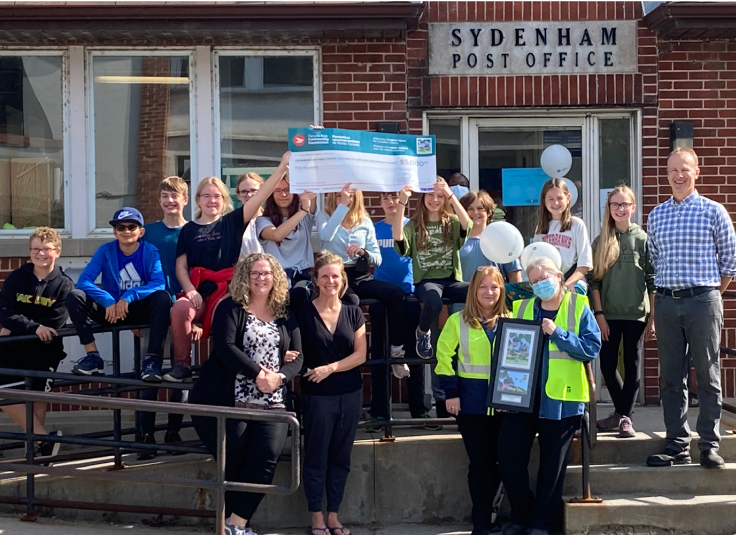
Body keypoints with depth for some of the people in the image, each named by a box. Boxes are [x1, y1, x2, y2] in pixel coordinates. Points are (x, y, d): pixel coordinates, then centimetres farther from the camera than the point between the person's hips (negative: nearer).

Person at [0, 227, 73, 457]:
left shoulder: (64, 285, -5)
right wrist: (33, 327, -25)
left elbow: (55, 325, -14)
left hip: (44, 351, -2)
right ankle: (44, 438, -3)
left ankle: (36, 446, 11)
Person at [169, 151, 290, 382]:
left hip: (227, 290, -1)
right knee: (180, 308, -31)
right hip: (198, 291, 1)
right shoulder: (189, 230, 14)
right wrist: (190, 290, -10)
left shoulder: (233, 222, 9)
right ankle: (182, 365, -15)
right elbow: (181, 267, 10)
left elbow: (261, 195, -1)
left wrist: (283, 166, -11)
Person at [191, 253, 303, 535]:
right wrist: (257, 372, -19)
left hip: (271, 402, 3)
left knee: (268, 456, -17)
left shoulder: (285, 317, 16)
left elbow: (297, 358, 9)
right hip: (232, 400, -3)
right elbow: (225, 347, -11)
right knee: (234, 459, -6)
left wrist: (278, 376, -12)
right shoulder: (230, 309, 3)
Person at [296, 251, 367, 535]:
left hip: (350, 395, 3)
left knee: (341, 457, 9)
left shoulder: (353, 313, 4)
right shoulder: (303, 313, -4)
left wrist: (331, 368, -13)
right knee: (316, 457, 3)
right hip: (317, 395, -3)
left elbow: (360, 354, -1)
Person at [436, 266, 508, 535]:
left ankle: (492, 512, 21)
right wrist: (451, 392, -7)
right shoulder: (458, 321, 2)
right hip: (471, 402, -2)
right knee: (480, 462, 1)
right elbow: (444, 356, 0)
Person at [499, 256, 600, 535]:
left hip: (561, 396, -3)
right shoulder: (521, 308, 10)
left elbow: (592, 347, -10)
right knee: (508, 451, -4)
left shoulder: (578, 306, -1)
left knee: (552, 462, 4)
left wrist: (558, 333, -18)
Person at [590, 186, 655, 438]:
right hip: (609, 314, 2)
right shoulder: (601, 241, 4)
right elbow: (593, 280, 2)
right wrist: (599, 314, -5)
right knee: (607, 364, 4)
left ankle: (625, 416, 9)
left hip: (636, 313, -2)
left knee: (632, 365, 2)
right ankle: (621, 411, 22)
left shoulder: (643, 239, -1)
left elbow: (652, 281, -1)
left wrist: (653, 316, -4)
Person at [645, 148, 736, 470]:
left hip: (703, 300, -3)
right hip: (666, 301, 4)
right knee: (671, 377, 5)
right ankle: (677, 445, 10)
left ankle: (709, 445, 4)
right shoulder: (656, 216, 11)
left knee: (707, 376, -1)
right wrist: (665, 288, 8)